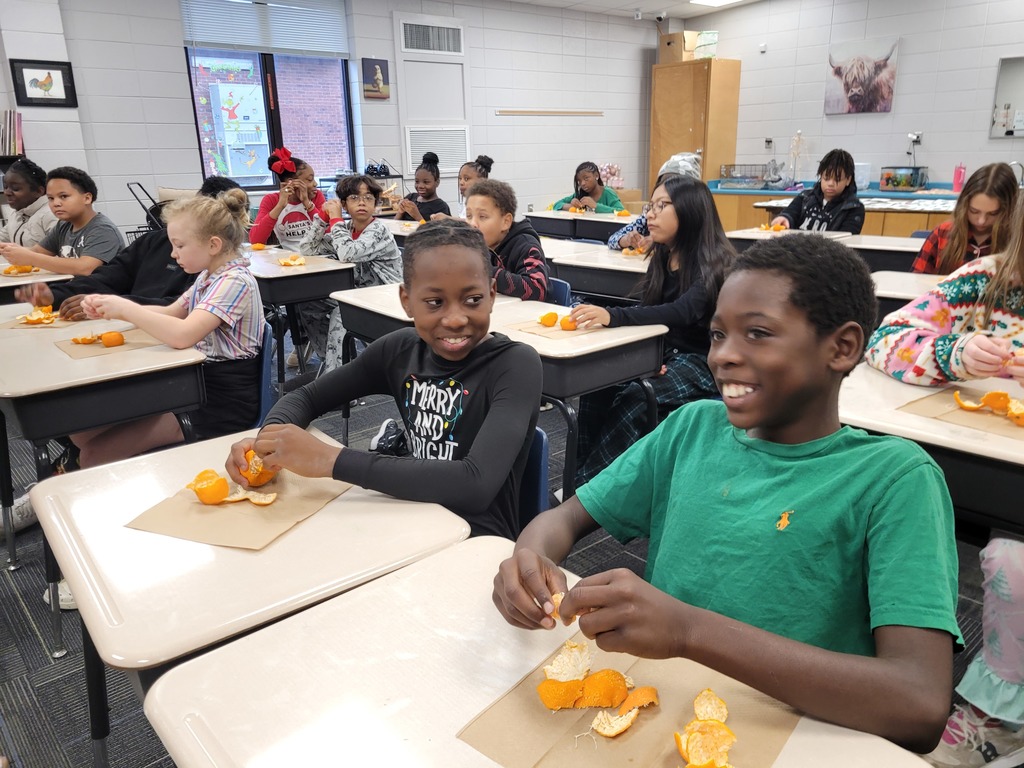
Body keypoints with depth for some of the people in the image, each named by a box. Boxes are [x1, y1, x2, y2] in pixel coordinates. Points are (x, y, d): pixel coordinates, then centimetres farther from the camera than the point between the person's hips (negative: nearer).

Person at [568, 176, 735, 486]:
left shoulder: (716, 263, -15)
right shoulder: (661, 258, 9)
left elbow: (682, 312, -31)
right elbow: (647, 313, 6)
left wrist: (612, 316, -45)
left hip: (700, 362, -6)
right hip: (659, 354, 7)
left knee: (634, 400, -30)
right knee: (596, 386, -19)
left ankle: (590, 483, -22)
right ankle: (580, 476, -18)